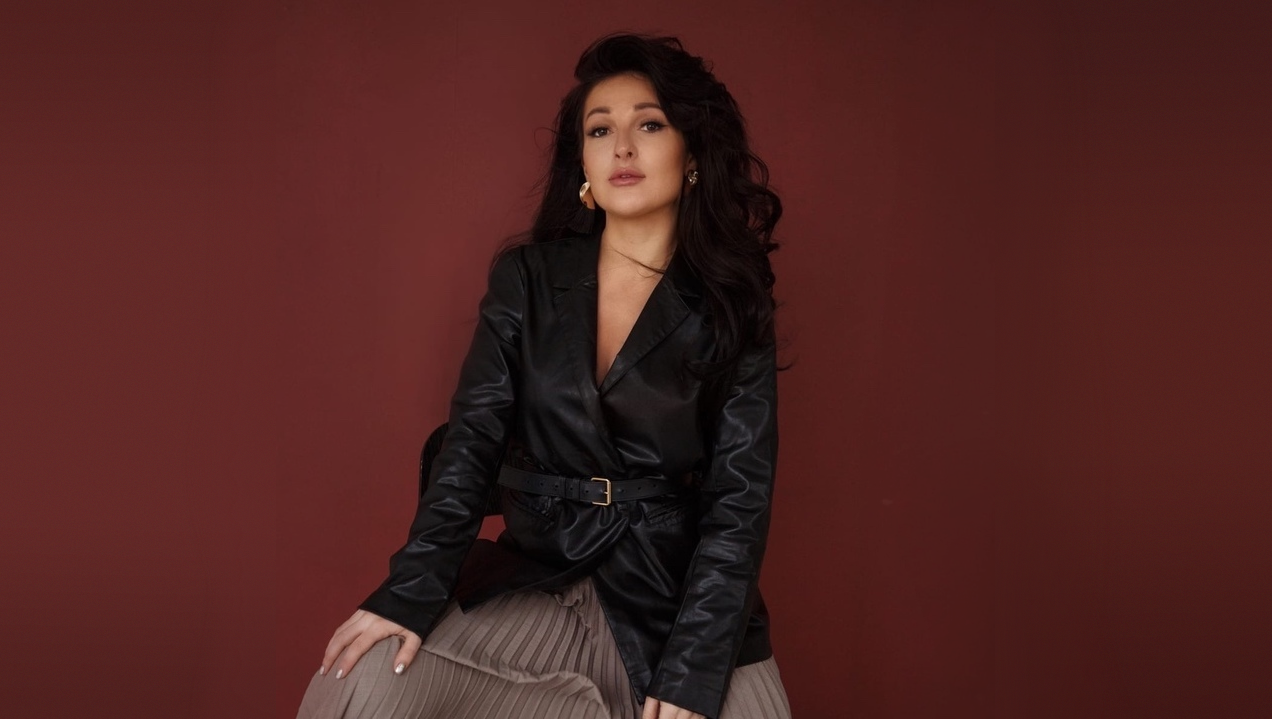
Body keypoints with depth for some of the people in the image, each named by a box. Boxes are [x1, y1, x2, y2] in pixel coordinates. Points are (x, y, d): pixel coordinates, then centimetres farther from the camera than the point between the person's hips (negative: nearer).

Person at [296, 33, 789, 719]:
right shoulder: (527, 280, 3)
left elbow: (739, 500, -5)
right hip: (531, 583, 1)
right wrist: (412, 591, -16)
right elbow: (470, 442, -2)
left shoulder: (732, 311, -2)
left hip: (680, 599, 0)